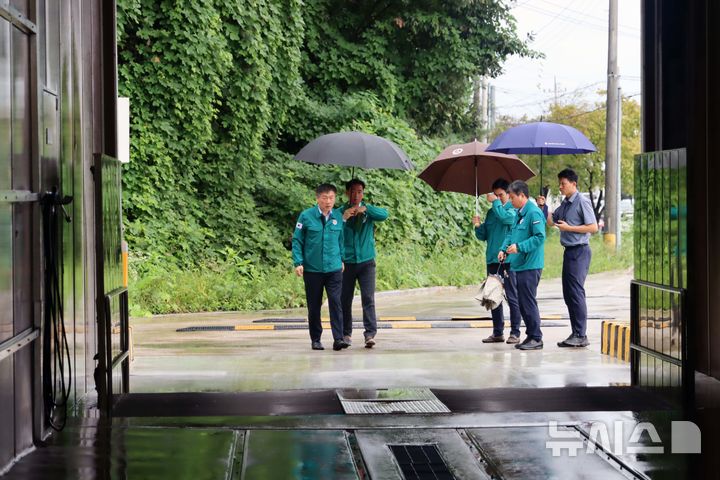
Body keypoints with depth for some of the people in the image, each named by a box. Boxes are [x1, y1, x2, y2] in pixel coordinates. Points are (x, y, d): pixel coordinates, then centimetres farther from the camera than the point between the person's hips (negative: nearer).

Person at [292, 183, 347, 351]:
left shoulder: (338, 217, 3)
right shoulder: (306, 216, -5)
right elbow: (297, 240, -1)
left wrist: (342, 260, 17)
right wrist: (298, 262, -8)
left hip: (334, 269, 1)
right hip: (312, 270, -1)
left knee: (336, 303, -10)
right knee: (314, 306, 8)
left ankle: (338, 339, -10)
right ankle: (315, 339, 19)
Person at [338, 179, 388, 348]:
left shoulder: (368, 211, 6)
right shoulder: (340, 212, 5)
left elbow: (384, 215, -13)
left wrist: (365, 209, -24)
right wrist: (343, 218, -20)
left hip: (366, 261, -1)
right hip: (346, 262, 1)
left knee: (368, 299, -10)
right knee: (345, 300, 5)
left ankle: (370, 334, -14)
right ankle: (346, 334, 17)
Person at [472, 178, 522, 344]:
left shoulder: (514, 209, -1)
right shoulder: (491, 212, 17)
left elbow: (506, 218, -23)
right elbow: (484, 236, 17)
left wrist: (496, 202, -13)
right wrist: (478, 226, -2)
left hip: (508, 260, -6)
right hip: (492, 260, 7)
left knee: (512, 297, -4)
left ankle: (515, 332, -1)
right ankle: (497, 332, 15)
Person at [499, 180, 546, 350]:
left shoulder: (533, 213, -14)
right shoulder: (519, 213, 16)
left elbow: (540, 237, -21)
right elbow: (511, 234, 23)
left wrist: (519, 247, -23)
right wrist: (504, 249, 6)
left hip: (530, 266, -10)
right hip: (519, 265, 10)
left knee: (528, 302, -7)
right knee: (522, 303, 13)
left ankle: (536, 338, -1)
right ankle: (531, 336, 20)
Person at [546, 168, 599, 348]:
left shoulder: (582, 202, -10)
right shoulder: (564, 203, 14)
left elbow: (593, 227, -14)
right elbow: (551, 221, 22)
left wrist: (568, 227, -15)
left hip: (579, 252, -9)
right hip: (569, 251, 9)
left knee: (576, 293, -10)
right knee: (568, 294, 10)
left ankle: (581, 336, -8)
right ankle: (575, 333, 16)